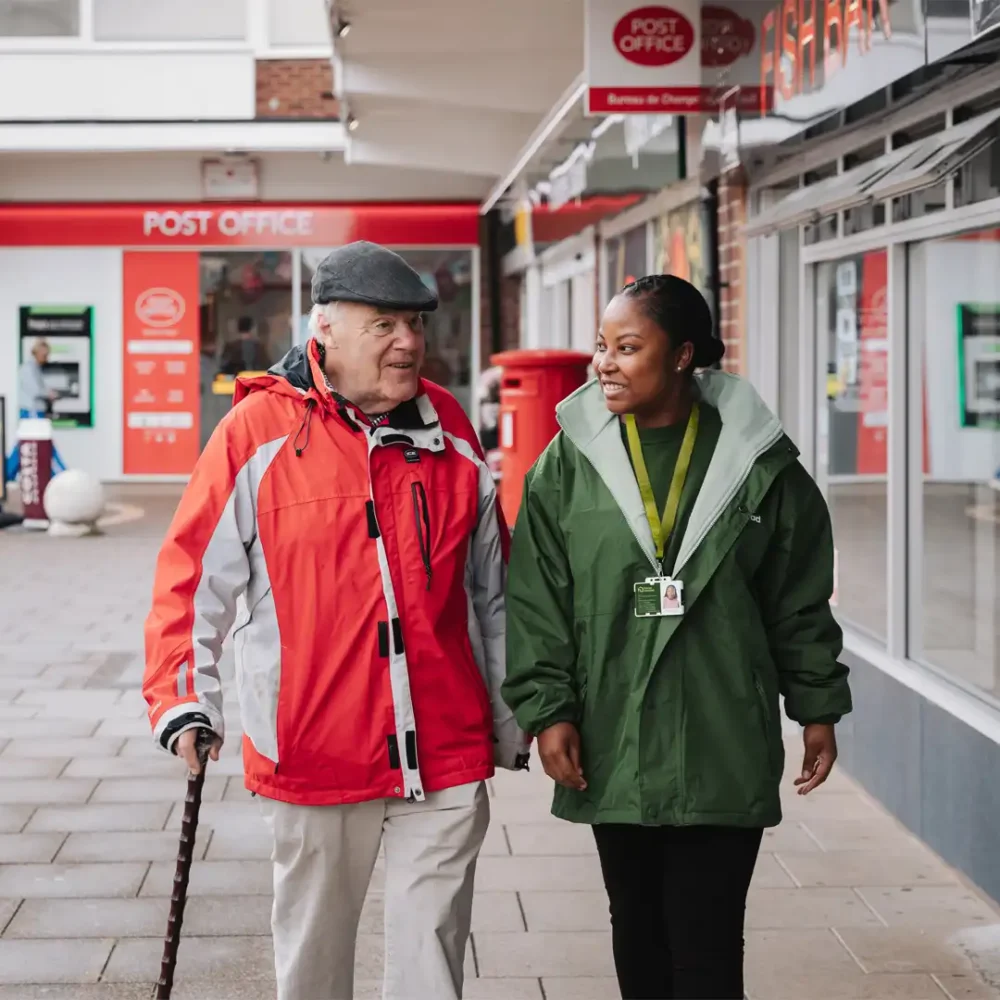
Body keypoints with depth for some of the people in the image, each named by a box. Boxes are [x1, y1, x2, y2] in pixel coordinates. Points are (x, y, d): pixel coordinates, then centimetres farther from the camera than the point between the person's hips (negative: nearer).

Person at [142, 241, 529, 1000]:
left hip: (447, 753, 2)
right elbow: (193, 576, -3)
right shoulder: (258, 431, -6)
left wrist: (511, 724, 16)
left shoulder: (451, 432, 5)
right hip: (312, 756, -2)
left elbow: (492, 590, 12)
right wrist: (183, 700, -12)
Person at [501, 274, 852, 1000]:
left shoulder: (758, 461, 0)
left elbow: (801, 601, 6)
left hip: (724, 754, -2)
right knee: (638, 930, 14)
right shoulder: (570, 461, 1)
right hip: (612, 749, 2)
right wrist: (547, 710, -6)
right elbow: (536, 600, 1)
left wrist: (818, 708, 7)